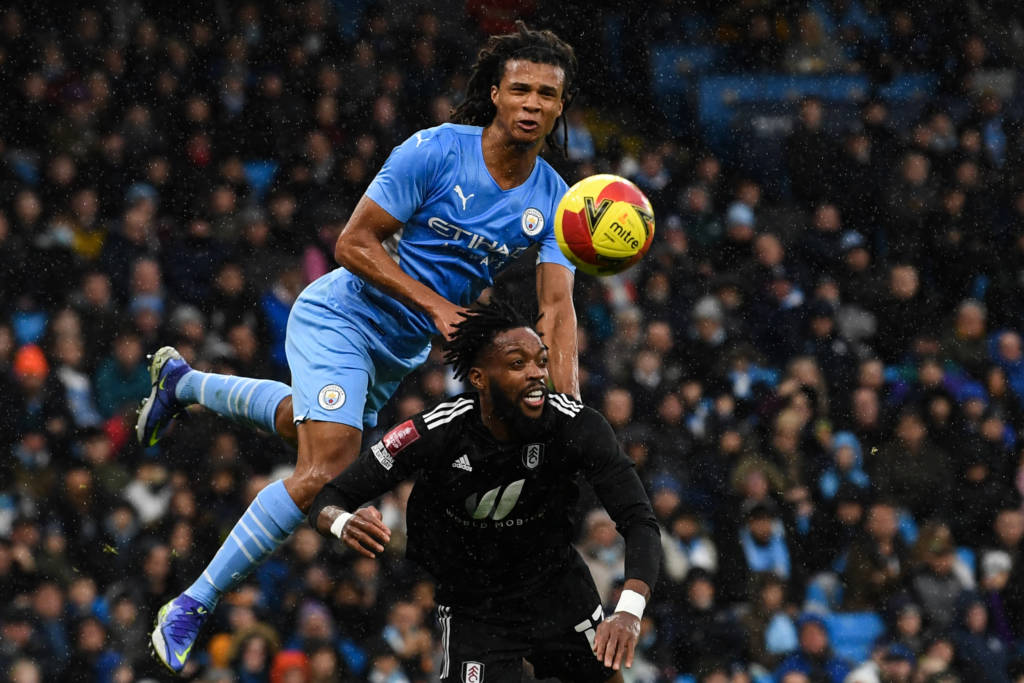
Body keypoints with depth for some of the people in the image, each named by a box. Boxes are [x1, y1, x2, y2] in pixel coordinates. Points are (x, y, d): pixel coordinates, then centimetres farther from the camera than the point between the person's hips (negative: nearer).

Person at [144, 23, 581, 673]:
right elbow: (355, 242, -17)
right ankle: (193, 607, -15)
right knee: (327, 469, -23)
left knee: (304, 424, 30)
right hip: (342, 318, -7)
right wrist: (434, 304, -25)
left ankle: (182, 380, 58)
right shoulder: (435, 151, -20)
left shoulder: (553, 201, -7)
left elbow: (557, 308, -14)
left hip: (401, 351, 7)